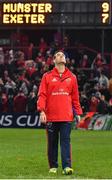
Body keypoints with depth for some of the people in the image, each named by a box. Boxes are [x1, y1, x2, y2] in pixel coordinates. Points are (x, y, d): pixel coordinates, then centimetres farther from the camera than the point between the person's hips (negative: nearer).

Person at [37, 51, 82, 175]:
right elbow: (42, 95, 0)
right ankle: (53, 166, 15)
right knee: (52, 142, 6)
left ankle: (67, 166, -13)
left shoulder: (72, 77, 11)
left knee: (65, 141, -7)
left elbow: (75, 97, 14)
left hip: (66, 117, 0)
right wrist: (42, 111, -11)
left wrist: (78, 112, 10)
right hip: (51, 117, 0)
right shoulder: (47, 76, 6)